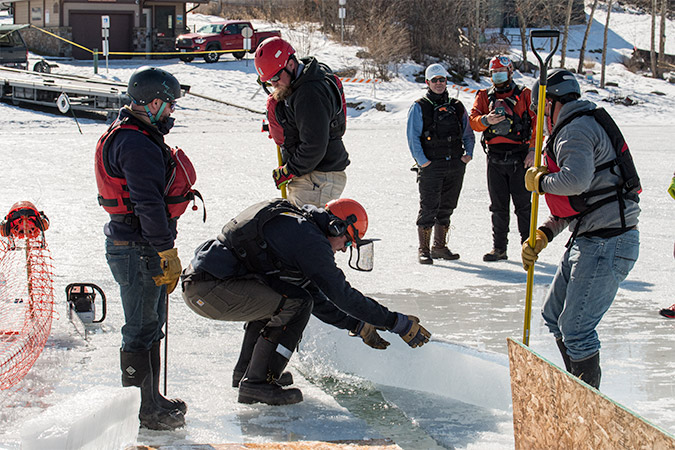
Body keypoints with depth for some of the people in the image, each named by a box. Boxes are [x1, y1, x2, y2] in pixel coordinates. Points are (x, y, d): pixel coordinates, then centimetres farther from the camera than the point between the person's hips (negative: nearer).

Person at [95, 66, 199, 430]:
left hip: (140, 246, 11)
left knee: (151, 323, 19)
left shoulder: (130, 135, 14)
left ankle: (151, 400, 31)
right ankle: (142, 412, 5)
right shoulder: (137, 146, -21)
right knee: (142, 329, -3)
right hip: (138, 251, -11)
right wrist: (167, 253, -22)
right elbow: (149, 205, -25)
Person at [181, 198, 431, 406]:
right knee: (296, 303, -11)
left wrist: (358, 325, 25)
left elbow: (317, 297, 27)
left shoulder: (295, 226, 21)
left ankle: (247, 369, 25)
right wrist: (399, 323, -5)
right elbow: (342, 296, -11)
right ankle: (256, 384, -9)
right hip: (209, 289, -10)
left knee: (274, 294, 26)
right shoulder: (309, 239, -10)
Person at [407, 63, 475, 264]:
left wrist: (468, 153, 5)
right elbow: (413, 137, -4)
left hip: (455, 165, 4)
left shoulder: (457, 107, 14)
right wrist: (422, 161, -12)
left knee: (446, 208, 10)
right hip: (431, 166, -4)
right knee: (428, 208, -6)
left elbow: (468, 133, 20)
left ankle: (440, 247, 20)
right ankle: (423, 249, 1)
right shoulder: (419, 108, 1)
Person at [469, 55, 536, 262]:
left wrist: (533, 149, -11)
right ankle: (499, 248, 13)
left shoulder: (524, 95, 3)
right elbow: (473, 120, 2)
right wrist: (486, 120, -20)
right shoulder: (484, 97, 13)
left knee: (523, 204, -1)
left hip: (520, 158, -3)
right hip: (495, 158, 3)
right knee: (498, 206, 7)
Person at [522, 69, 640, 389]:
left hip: (607, 245, -11)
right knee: (555, 315, 19)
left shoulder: (576, 130, -12)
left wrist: (539, 180, -13)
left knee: (575, 328, -8)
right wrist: (542, 235, 16)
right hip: (587, 241, 11)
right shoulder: (581, 128, 22)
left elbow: (577, 180, -32)